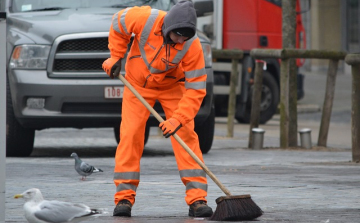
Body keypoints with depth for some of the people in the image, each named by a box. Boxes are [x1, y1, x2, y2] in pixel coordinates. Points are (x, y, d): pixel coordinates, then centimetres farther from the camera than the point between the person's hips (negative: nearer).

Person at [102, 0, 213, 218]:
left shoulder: (192, 45, -31)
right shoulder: (146, 19, -31)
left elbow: (196, 88, -28)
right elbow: (118, 23, -8)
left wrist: (178, 119, -37)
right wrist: (116, 56, -7)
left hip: (172, 86, 0)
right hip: (138, 83, 0)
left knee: (186, 135, -12)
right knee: (130, 135, -9)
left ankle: (197, 198, -10)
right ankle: (124, 197, -2)